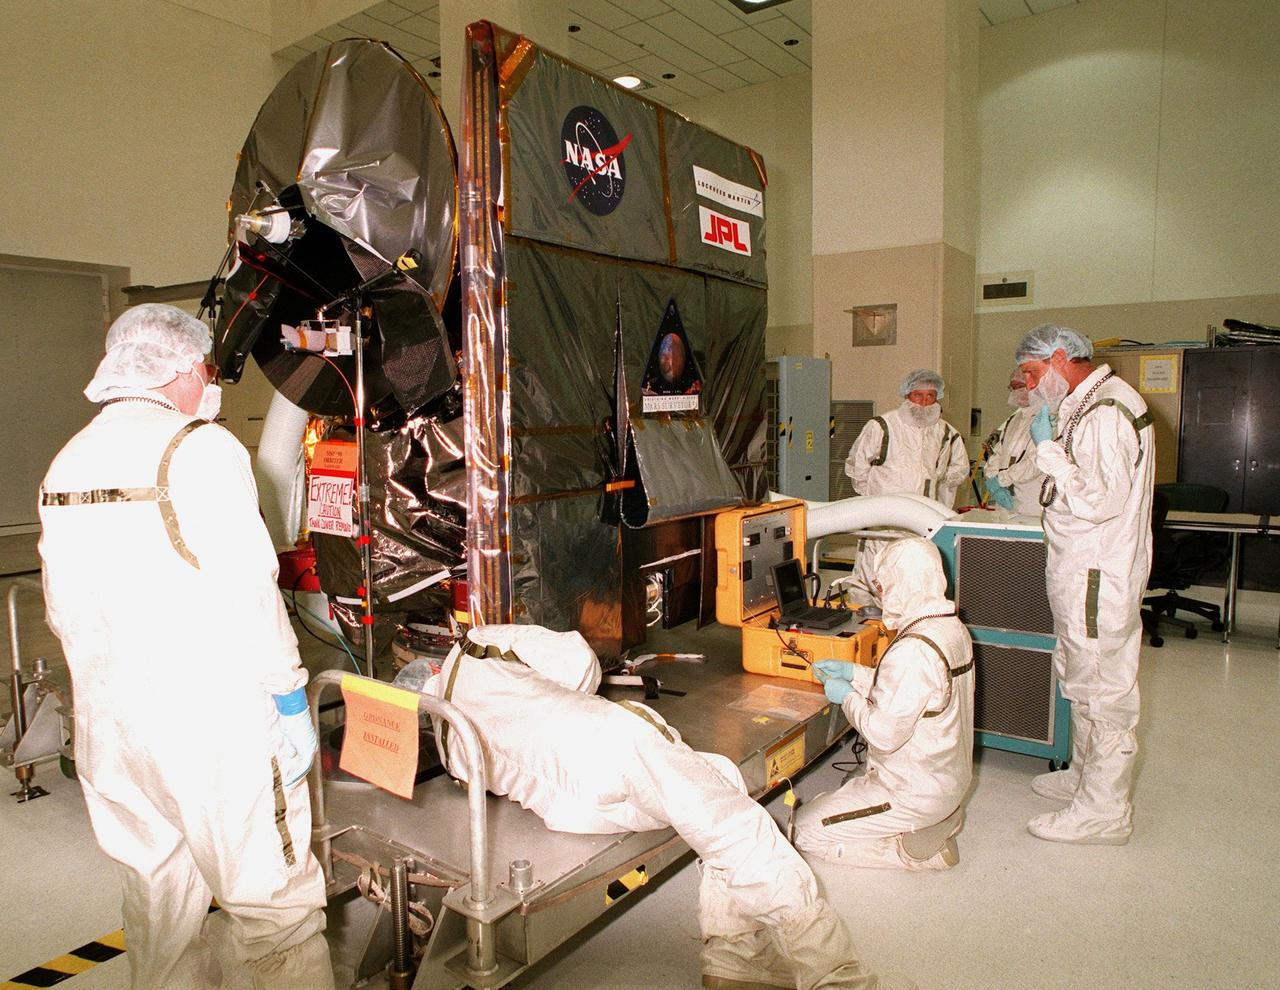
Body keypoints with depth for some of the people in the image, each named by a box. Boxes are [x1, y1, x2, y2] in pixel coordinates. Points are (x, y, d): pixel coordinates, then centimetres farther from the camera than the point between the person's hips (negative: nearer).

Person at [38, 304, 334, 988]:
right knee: (273, 904, 3)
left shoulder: (64, 468, 10)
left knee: (158, 903, 20)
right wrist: (291, 703, -10)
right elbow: (248, 593, -17)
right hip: (214, 725, -7)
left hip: (108, 727, 8)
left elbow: (61, 611, 15)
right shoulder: (201, 449, -13)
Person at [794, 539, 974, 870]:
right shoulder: (953, 628, -1)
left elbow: (884, 734, -27)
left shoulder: (913, 650, -31)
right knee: (828, 802, 27)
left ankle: (916, 851, 0)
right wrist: (853, 672, 7)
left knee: (804, 830, -2)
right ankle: (940, 819, 16)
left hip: (915, 792, -9)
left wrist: (847, 696, -11)